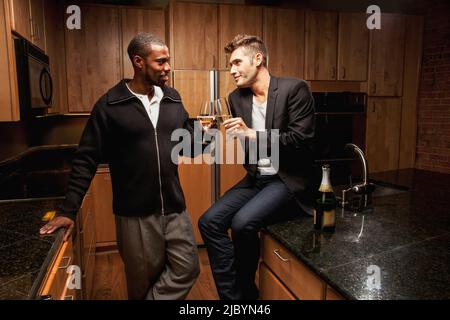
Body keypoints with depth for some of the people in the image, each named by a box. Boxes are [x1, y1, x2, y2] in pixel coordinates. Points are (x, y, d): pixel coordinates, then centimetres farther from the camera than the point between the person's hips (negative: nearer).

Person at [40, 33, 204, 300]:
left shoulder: (173, 99, 5)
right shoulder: (110, 105, -8)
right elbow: (87, 160, -6)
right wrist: (69, 210, -8)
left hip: (174, 208, 4)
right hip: (135, 214, -3)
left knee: (187, 270, 7)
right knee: (143, 281, 14)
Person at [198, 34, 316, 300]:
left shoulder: (295, 88, -10)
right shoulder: (237, 98, 8)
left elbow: (301, 139, -17)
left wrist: (253, 135, -21)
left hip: (288, 179, -6)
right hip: (256, 178, 7)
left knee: (242, 223, -27)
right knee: (209, 222, -10)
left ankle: (246, 290, 4)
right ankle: (231, 295, 3)